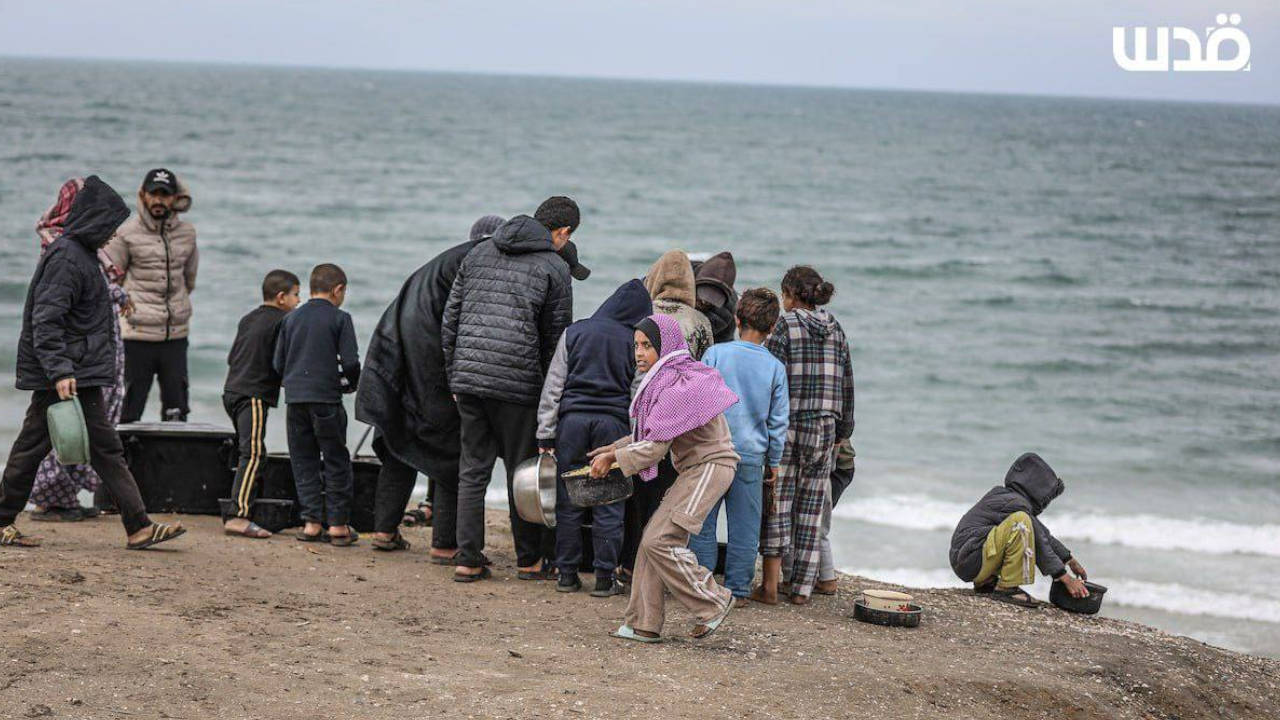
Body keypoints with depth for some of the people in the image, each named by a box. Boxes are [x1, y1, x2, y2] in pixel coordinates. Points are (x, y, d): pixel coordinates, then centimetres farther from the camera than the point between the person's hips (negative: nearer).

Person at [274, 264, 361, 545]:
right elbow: (350, 361, -9)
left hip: (295, 398, 4)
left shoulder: (291, 318, 11)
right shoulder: (339, 318, -3)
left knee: (304, 462, 9)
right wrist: (351, 383, 10)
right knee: (336, 461, 4)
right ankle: (337, 524, 4)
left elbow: (278, 363, 11)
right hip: (326, 397, -4)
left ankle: (312, 522, 6)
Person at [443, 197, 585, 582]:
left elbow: (450, 319, 14)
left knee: (472, 470, 9)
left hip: (468, 377, 4)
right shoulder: (554, 267, 0)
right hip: (517, 383, -4)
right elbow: (556, 337, 0)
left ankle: (468, 559, 8)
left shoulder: (480, 253, 14)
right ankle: (530, 559, 16)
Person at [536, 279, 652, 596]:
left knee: (568, 501, 7)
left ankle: (567, 574, 11)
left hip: (572, 418, 1)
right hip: (613, 424, -1)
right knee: (609, 504, 4)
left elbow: (553, 387, 4)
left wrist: (546, 436, 5)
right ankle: (604, 578, 5)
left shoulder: (575, 332, 7)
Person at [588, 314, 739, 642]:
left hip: (710, 466, -10)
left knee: (660, 540, -14)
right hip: (695, 469, 10)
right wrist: (615, 448, 16)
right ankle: (644, 624, 6)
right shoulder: (664, 379, 14)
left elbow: (656, 446, -19)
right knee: (654, 539, 4)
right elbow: (653, 434, 21)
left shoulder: (679, 385, -19)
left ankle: (713, 603, -3)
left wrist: (613, 458, -9)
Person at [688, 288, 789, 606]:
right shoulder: (775, 368, 0)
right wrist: (774, 461, 15)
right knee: (744, 526, 9)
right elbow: (779, 420, 5)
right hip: (752, 456, 1)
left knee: (703, 522, 8)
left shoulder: (716, 354, -6)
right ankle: (737, 590, 12)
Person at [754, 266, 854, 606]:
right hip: (825, 428, 5)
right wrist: (841, 431, 19)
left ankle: (770, 585, -1)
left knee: (776, 505, 1)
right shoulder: (836, 331, 10)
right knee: (811, 508, 8)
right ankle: (802, 587, 9)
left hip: (787, 426, -4)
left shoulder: (785, 327, -6)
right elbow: (847, 383, 12)